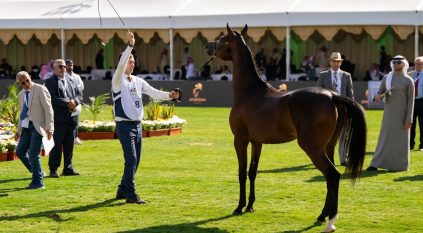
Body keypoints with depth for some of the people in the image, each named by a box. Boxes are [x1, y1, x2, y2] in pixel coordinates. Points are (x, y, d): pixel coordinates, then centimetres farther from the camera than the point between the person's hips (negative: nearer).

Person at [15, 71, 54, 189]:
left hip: (37, 126, -8)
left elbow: (48, 110, -12)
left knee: (33, 154, -10)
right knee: (20, 152, 4)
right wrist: (18, 130, 22)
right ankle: (38, 173, 18)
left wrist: (49, 128, -19)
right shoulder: (21, 94, 15)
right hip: (27, 127, 8)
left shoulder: (40, 89, -8)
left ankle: (38, 182, 0)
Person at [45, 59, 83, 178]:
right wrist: (68, 103, -19)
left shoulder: (71, 81, 18)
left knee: (69, 145, 10)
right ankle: (53, 170, 2)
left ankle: (68, 168, 17)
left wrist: (74, 102, -8)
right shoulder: (50, 82, -3)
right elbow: (53, 98, -15)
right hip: (58, 118, -6)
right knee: (57, 145, -3)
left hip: (72, 118, 6)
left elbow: (79, 94, 13)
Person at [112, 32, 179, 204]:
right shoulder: (118, 80, -6)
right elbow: (120, 66, -25)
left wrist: (169, 95, -12)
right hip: (124, 125, -7)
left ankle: (122, 190, 23)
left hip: (137, 125, 7)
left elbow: (154, 93, 6)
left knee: (135, 161, 10)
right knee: (131, 159, -14)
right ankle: (130, 194, -13)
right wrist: (130, 46, -31)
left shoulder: (138, 81, 13)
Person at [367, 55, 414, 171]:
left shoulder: (408, 80, -3)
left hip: (402, 114, -3)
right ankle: (376, 164, -3)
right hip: (389, 113, 3)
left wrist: (409, 119, -12)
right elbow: (380, 92, 11)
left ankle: (399, 165, 11)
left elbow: (411, 100, -6)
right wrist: (378, 97, -16)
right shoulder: (386, 78, 8)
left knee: (400, 139, 2)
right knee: (384, 138, 0)